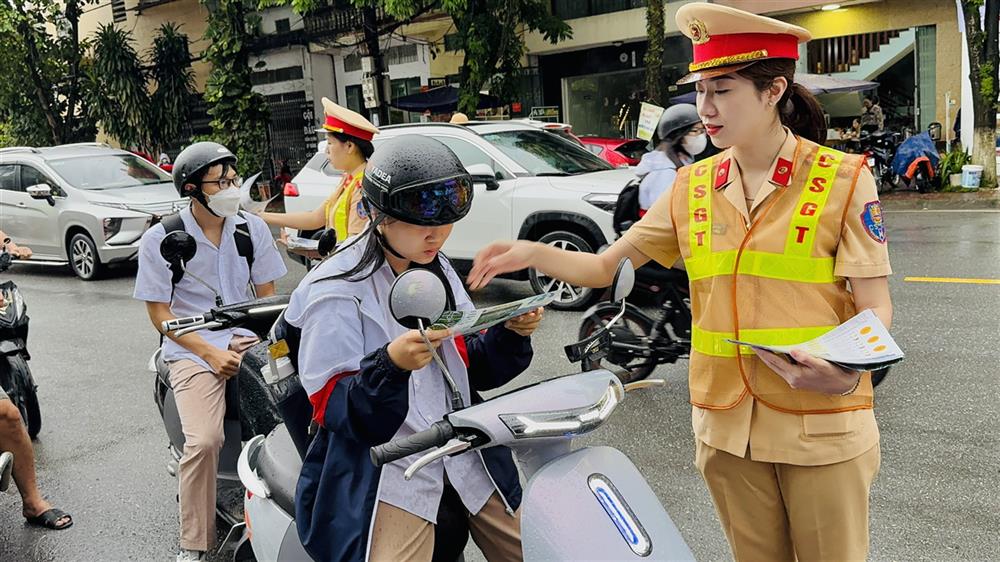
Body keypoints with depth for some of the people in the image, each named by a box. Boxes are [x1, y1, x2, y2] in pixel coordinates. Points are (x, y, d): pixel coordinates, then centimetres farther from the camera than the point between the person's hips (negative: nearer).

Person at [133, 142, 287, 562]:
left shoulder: (252, 228, 7)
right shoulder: (161, 239, -2)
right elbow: (158, 311, -2)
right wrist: (210, 352, -13)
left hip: (249, 339, 3)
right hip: (192, 349, -3)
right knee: (203, 441, -25)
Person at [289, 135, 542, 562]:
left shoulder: (437, 271, 7)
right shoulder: (335, 291, -14)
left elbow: (473, 369, 10)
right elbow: (332, 411, -16)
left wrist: (511, 334, -10)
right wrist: (391, 365, -34)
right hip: (388, 466, -6)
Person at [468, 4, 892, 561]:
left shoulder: (843, 179, -8)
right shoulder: (694, 187, 3)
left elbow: (875, 308, -7)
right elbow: (607, 266, 4)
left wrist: (850, 369, -28)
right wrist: (533, 253, -14)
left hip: (822, 427, -3)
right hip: (728, 427, 4)